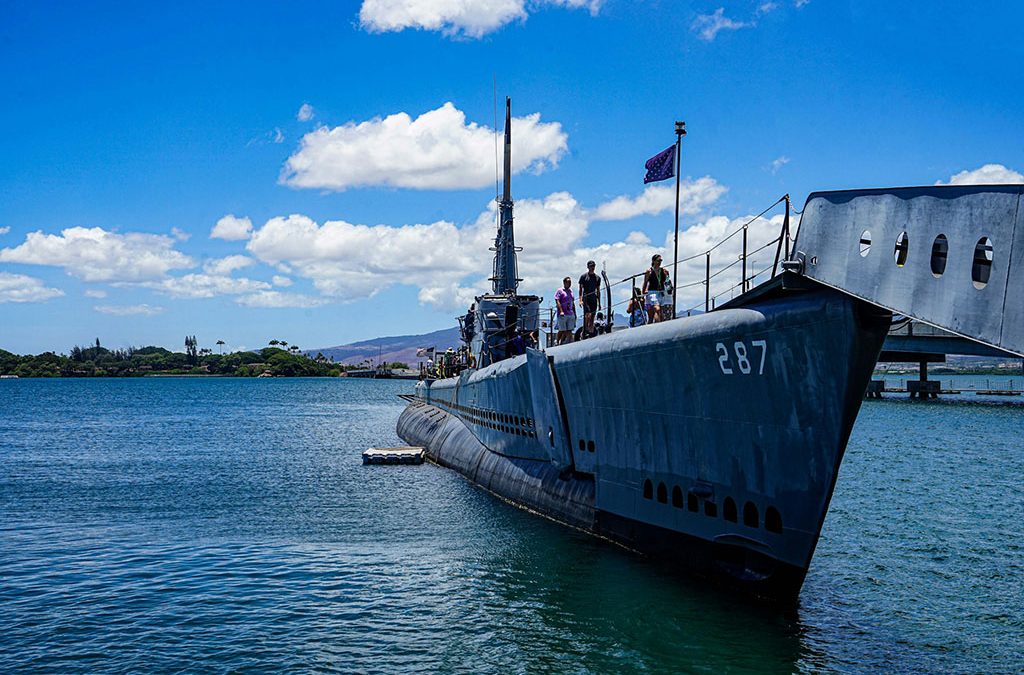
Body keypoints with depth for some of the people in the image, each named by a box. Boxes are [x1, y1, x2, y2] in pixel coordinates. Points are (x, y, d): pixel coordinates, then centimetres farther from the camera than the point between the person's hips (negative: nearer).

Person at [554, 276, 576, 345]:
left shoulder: (570, 291, 18)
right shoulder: (560, 291, -3)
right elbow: (557, 301, -12)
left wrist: (575, 313, 20)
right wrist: (561, 311, -22)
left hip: (571, 314, 6)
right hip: (562, 315, -6)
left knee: (569, 330, 1)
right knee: (562, 330, -3)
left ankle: (561, 342, 11)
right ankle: (557, 342, 13)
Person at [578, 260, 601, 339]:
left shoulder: (597, 278, 15)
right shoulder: (583, 277, 3)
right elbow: (580, 289, 0)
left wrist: (599, 303, 15)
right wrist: (580, 300, -12)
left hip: (594, 300, 5)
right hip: (586, 299, -5)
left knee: (592, 318, 5)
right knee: (588, 315, -22)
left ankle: (591, 333, 7)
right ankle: (585, 331, -20)